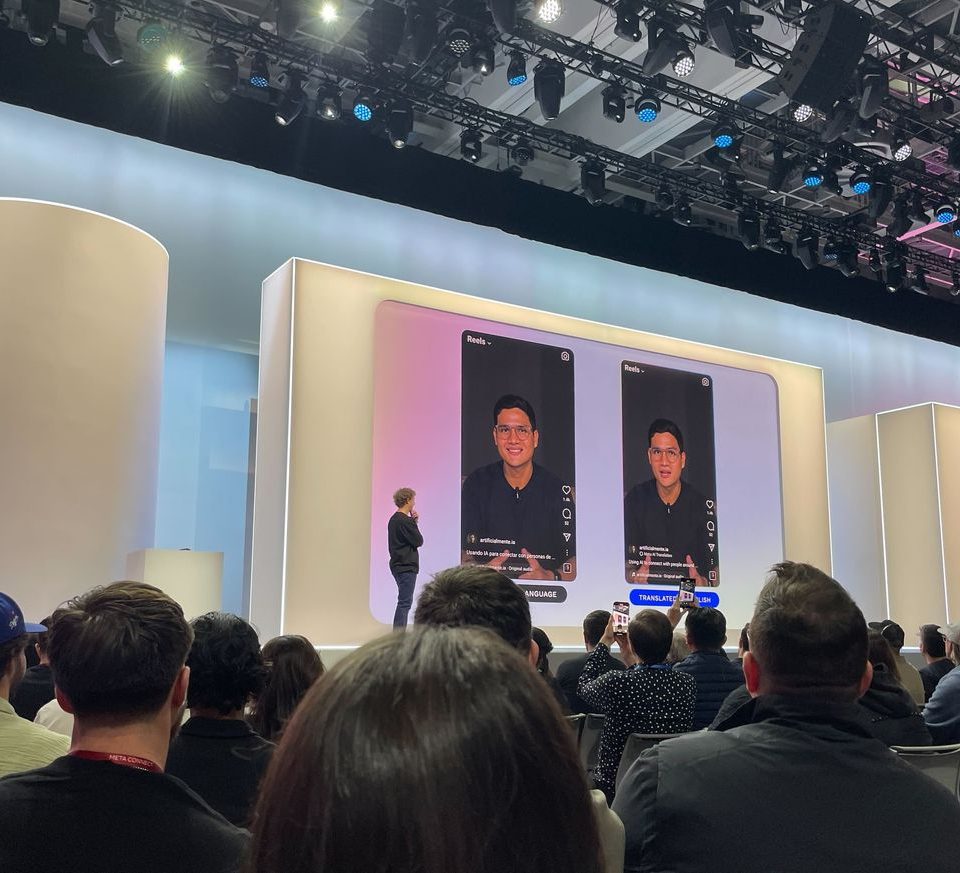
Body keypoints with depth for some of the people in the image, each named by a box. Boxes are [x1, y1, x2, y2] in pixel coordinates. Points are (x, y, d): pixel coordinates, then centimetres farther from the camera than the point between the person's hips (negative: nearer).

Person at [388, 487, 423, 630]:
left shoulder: (394, 519, 12)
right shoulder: (405, 521, -18)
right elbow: (418, 541, -13)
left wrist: (413, 522, 6)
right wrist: (415, 523, -4)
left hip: (398, 565, 10)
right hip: (406, 566, -10)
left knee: (404, 601, 17)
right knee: (405, 602, -7)